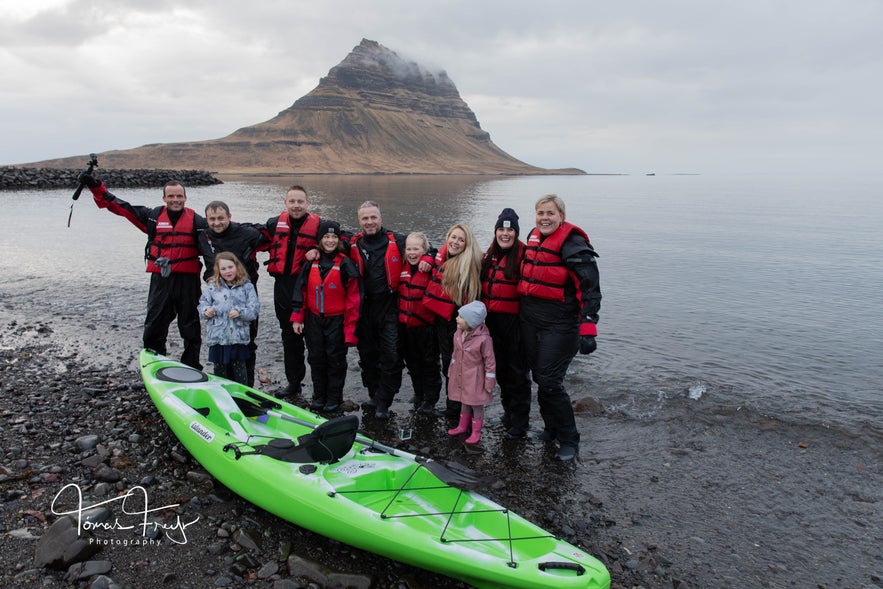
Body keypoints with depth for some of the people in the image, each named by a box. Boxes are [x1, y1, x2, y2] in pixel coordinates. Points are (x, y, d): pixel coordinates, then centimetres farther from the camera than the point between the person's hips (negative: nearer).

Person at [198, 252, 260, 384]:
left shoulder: (247, 286, 0)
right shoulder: (212, 286, 5)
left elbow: (254, 310, -3)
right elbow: (202, 303, 12)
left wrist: (240, 312, -19)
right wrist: (206, 310, -9)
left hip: (238, 337, -2)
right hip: (217, 337, 2)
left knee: (239, 370, 8)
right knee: (219, 369, 13)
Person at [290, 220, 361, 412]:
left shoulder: (345, 264, -10)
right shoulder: (311, 263, 2)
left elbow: (353, 299, -11)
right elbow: (301, 291, 8)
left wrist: (350, 329, -14)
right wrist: (297, 317, 2)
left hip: (336, 321, -4)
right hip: (314, 319, 4)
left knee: (335, 360, 6)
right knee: (316, 359, 12)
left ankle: (334, 397, 21)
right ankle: (319, 396, 27)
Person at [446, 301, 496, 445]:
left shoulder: (483, 338, -25)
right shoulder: (458, 334, -4)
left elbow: (490, 362, -17)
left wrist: (489, 383, -13)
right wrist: (451, 372, 17)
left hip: (475, 380, -6)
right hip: (460, 376, 6)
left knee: (476, 405, 10)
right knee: (464, 402, 22)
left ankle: (476, 432, 25)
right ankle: (463, 426, 40)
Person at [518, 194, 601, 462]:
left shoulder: (573, 245, -15)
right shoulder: (534, 237, 9)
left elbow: (590, 289, -19)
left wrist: (588, 329, -26)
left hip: (559, 325, -7)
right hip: (529, 321, 8)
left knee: (550, 382, -7)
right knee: (540, 378, 15)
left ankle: (569, 440, 10)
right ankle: (552, 426, 35)